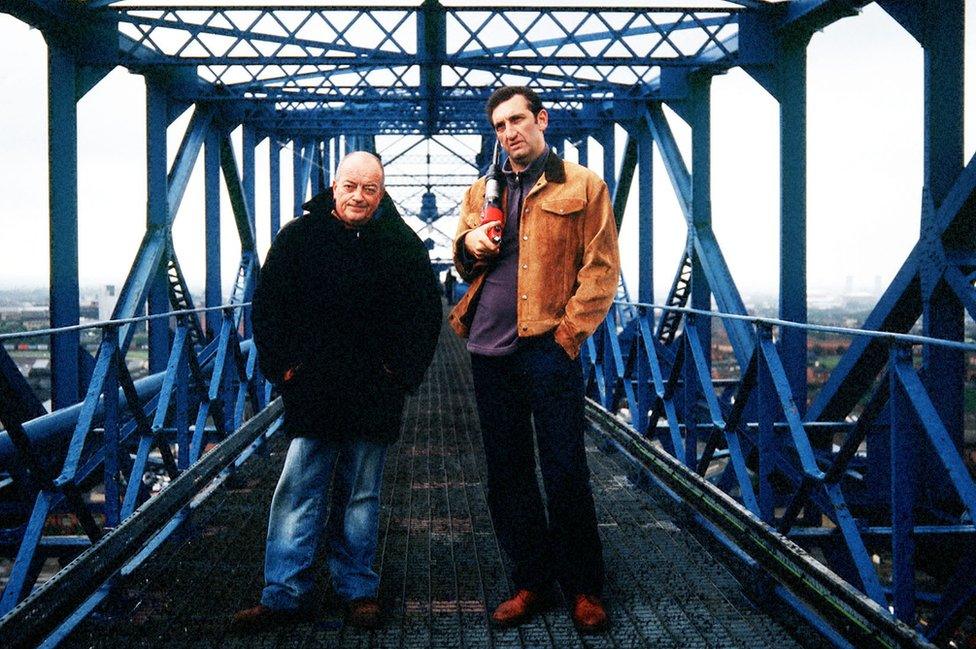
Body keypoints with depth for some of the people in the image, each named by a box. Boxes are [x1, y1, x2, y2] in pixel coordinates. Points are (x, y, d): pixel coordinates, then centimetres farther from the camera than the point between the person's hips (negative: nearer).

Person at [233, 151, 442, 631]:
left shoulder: (403, 244, 4)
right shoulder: (299, 236, 2)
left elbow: (426, 312, 7)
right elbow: (267, 305, 6)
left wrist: (403, 370, -1)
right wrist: (281, 365, -1)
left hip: (374, 394, 1)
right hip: (312, 390, 0)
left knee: (361, 496, 9)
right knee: (297, 493, -1)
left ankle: (357, 590, 20)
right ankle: (284, 595, 5)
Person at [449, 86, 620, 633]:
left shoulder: (582, 186, 2)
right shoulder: (481, 192, 17)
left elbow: (601, 268, -4)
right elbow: (464, 264, 23)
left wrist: (570, 333, -12)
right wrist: (470, 246, -1)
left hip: (549, 348, -5)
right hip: (490, 351, 5)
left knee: (565, 472, -1)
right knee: (507, 473, 9)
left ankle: (584, 588, 13)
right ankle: (532, 582, 21)